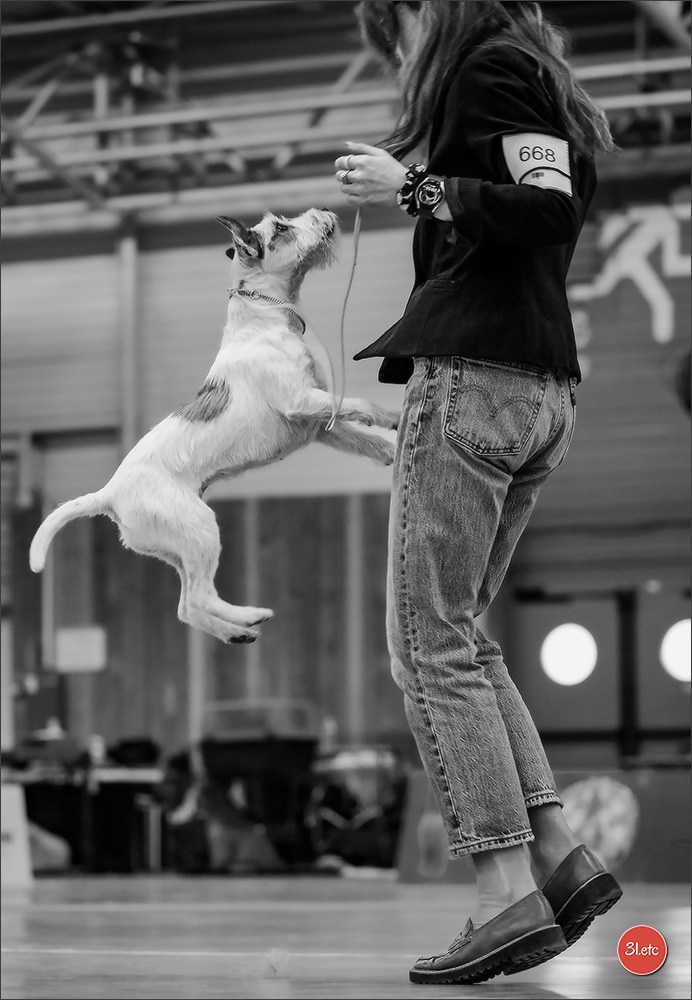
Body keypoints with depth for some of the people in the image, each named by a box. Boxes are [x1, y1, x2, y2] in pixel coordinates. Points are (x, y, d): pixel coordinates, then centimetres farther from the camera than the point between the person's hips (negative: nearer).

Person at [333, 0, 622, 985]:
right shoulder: (538, 81, 23)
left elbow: (546, 206, -18)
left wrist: (412, 186, -13)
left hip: (474, 377, -10)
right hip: (543, 394, 10)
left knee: (432, 644, -8)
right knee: (457, 634, 14)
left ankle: (509, 894, -14)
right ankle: (559, 855, 4)